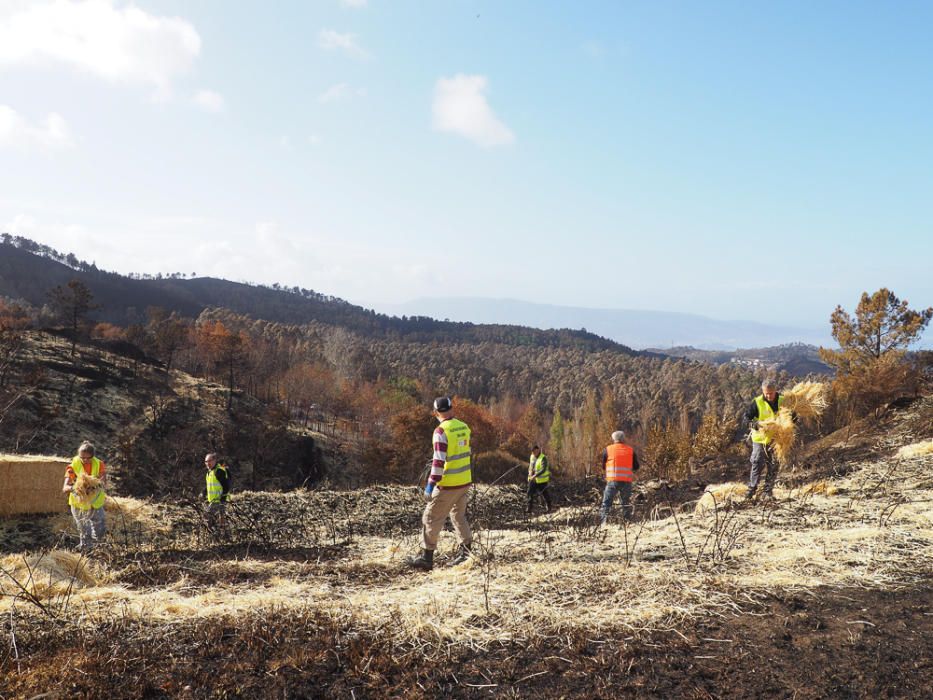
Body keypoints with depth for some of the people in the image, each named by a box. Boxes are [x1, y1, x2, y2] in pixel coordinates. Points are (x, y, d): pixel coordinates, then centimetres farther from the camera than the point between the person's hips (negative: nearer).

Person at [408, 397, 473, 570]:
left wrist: (431, 484, -18)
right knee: (459, 515, 20)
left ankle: (427, 557, 6)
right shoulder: (464, 427, 5)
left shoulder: (441, 431, -16)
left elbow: (439, 460, -21)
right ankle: (466, 552, 20)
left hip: (448, 484, -7)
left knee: (431, 518, 3)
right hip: (465, 481, 7)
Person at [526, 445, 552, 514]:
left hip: (542, 480, -6)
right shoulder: (532, 457, 5)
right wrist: (530, 476, 11)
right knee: (530, 493, -4)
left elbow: (543, 469, -27)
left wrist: (535, 476, -34)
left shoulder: (543, 458, -17)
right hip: (533, 479, 6)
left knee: (544, 494, 6)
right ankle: (529, 509, 0)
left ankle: (548, 508, 25)